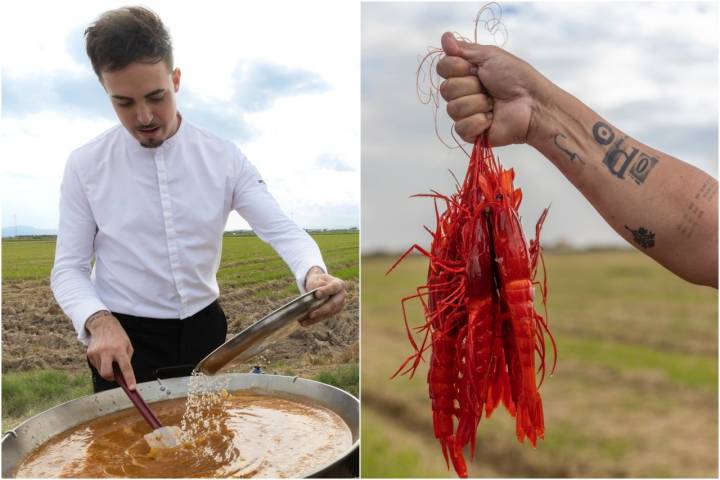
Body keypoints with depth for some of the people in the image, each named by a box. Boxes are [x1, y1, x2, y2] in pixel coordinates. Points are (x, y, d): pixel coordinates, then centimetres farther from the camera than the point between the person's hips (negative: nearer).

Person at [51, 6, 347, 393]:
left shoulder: (223, 157, -6)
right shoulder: (85, 165, -8)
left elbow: (282, 229, -11)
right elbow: (68, 269, -5)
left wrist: (314, 273, -34)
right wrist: (99, 321, -26)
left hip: (204, 329, 2)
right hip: (124, 339, -2)